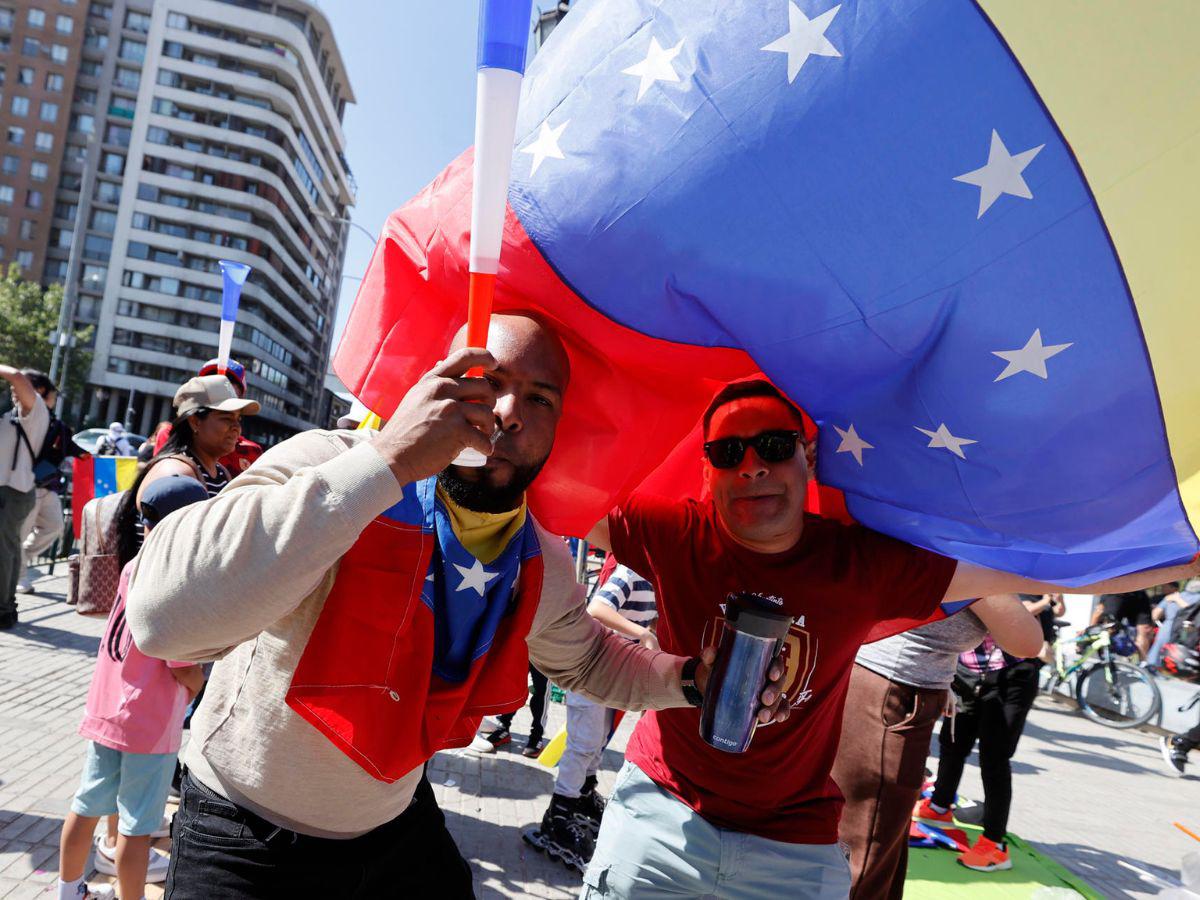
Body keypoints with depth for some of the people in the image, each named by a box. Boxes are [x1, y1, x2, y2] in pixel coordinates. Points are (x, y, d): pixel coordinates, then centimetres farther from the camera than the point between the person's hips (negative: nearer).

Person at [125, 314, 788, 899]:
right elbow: (162, 616, -44)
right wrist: (384, 462, -45)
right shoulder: (328, 468, -27)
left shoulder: (541, 565, -8)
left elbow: (582, 657, 14)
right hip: (247, 837, -4)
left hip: (398, 826, 5)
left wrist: (688, 677, -4)